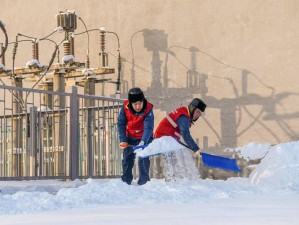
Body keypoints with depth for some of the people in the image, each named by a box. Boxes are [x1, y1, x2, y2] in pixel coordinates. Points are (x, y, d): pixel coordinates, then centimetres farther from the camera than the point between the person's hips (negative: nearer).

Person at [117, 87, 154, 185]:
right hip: (130, 137, 4)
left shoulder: (148, 109, -29)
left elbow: (148, 127, -37)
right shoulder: (125, 107, -21)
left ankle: (143, 182, -3)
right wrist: (123, 140, -18)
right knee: (127, 159, 9)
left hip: (145, 137, -3)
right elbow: (121, 124, -11)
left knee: (143, 159, -14)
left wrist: (143, 141, -52)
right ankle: (125, 181, 23)